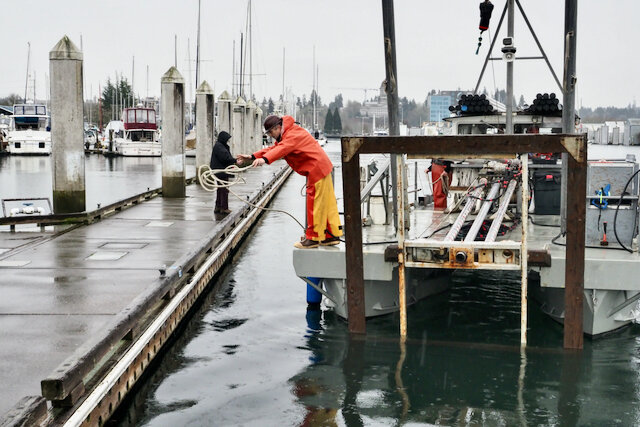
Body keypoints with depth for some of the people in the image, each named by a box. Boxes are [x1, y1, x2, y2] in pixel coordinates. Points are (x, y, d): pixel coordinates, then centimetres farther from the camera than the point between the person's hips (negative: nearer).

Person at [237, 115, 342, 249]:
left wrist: (265, 159, -51)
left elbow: (282, 149, -36)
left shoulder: (293, 135, -18)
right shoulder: (285, 136, 17)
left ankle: (313, 238, 2)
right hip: (321, 168, 11)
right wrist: (252, 157, 10)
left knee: (315, 203, -5)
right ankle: (332, 235, 19)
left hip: (317, 169, -11)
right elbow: (273, 148, 19)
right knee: (326, 203, 13)